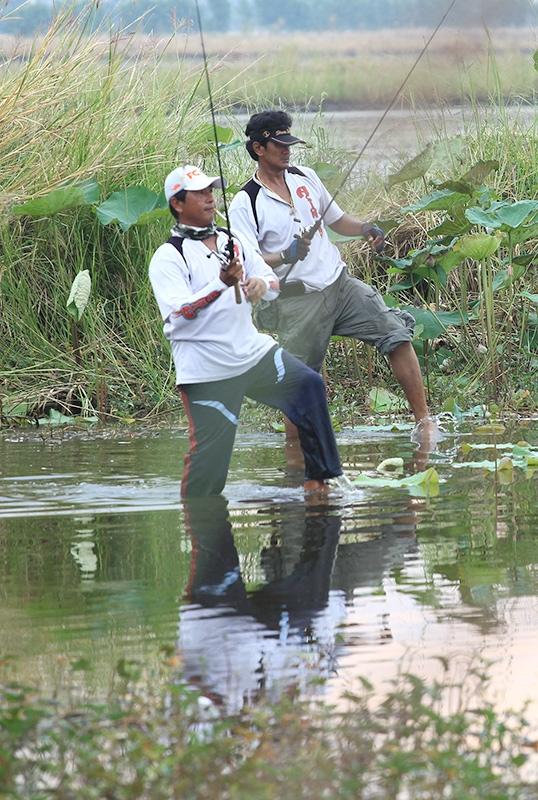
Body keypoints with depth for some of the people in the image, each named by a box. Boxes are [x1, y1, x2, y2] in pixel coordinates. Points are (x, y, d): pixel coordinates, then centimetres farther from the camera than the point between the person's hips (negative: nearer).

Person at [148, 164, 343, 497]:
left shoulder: (233, 242, 13)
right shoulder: (168, 257, -8)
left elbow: (274, 284, 14)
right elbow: (178, 314, -20)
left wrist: (262, 284, -11)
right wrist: (222, 283, -31)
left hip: (253, 353, 6)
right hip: (207, 371, -6)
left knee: (309, 385, -5)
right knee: (209, 455, -8)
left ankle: (319, 478, 4)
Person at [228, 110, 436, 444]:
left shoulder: (305, 177, 11)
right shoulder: (245, 203, -7)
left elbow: (336, 219, 23)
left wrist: (365, 229, 3)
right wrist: (286, 256, -31)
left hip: (340, 283, 5)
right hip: (299, 300, -5)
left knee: (397, 334, -7)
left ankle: (424, 420, -4)